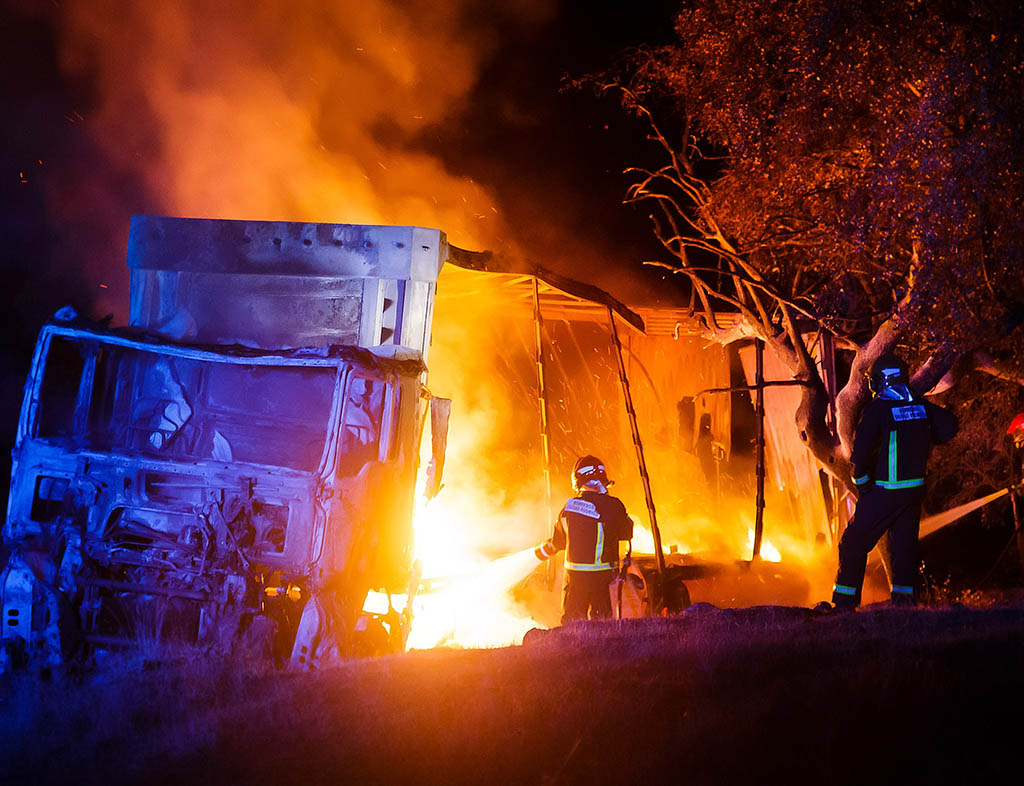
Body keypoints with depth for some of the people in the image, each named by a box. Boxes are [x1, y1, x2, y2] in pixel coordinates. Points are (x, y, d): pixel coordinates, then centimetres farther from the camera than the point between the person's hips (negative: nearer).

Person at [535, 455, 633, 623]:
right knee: (600, 618, 10)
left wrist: (542, 551, 32)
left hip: (575, 574, 2)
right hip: (603, 575, -2)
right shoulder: (613, 505, -13)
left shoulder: (569, 507, -3)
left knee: (571, 621, 12)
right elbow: (627, 533, 1)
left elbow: (559, 539, 11)